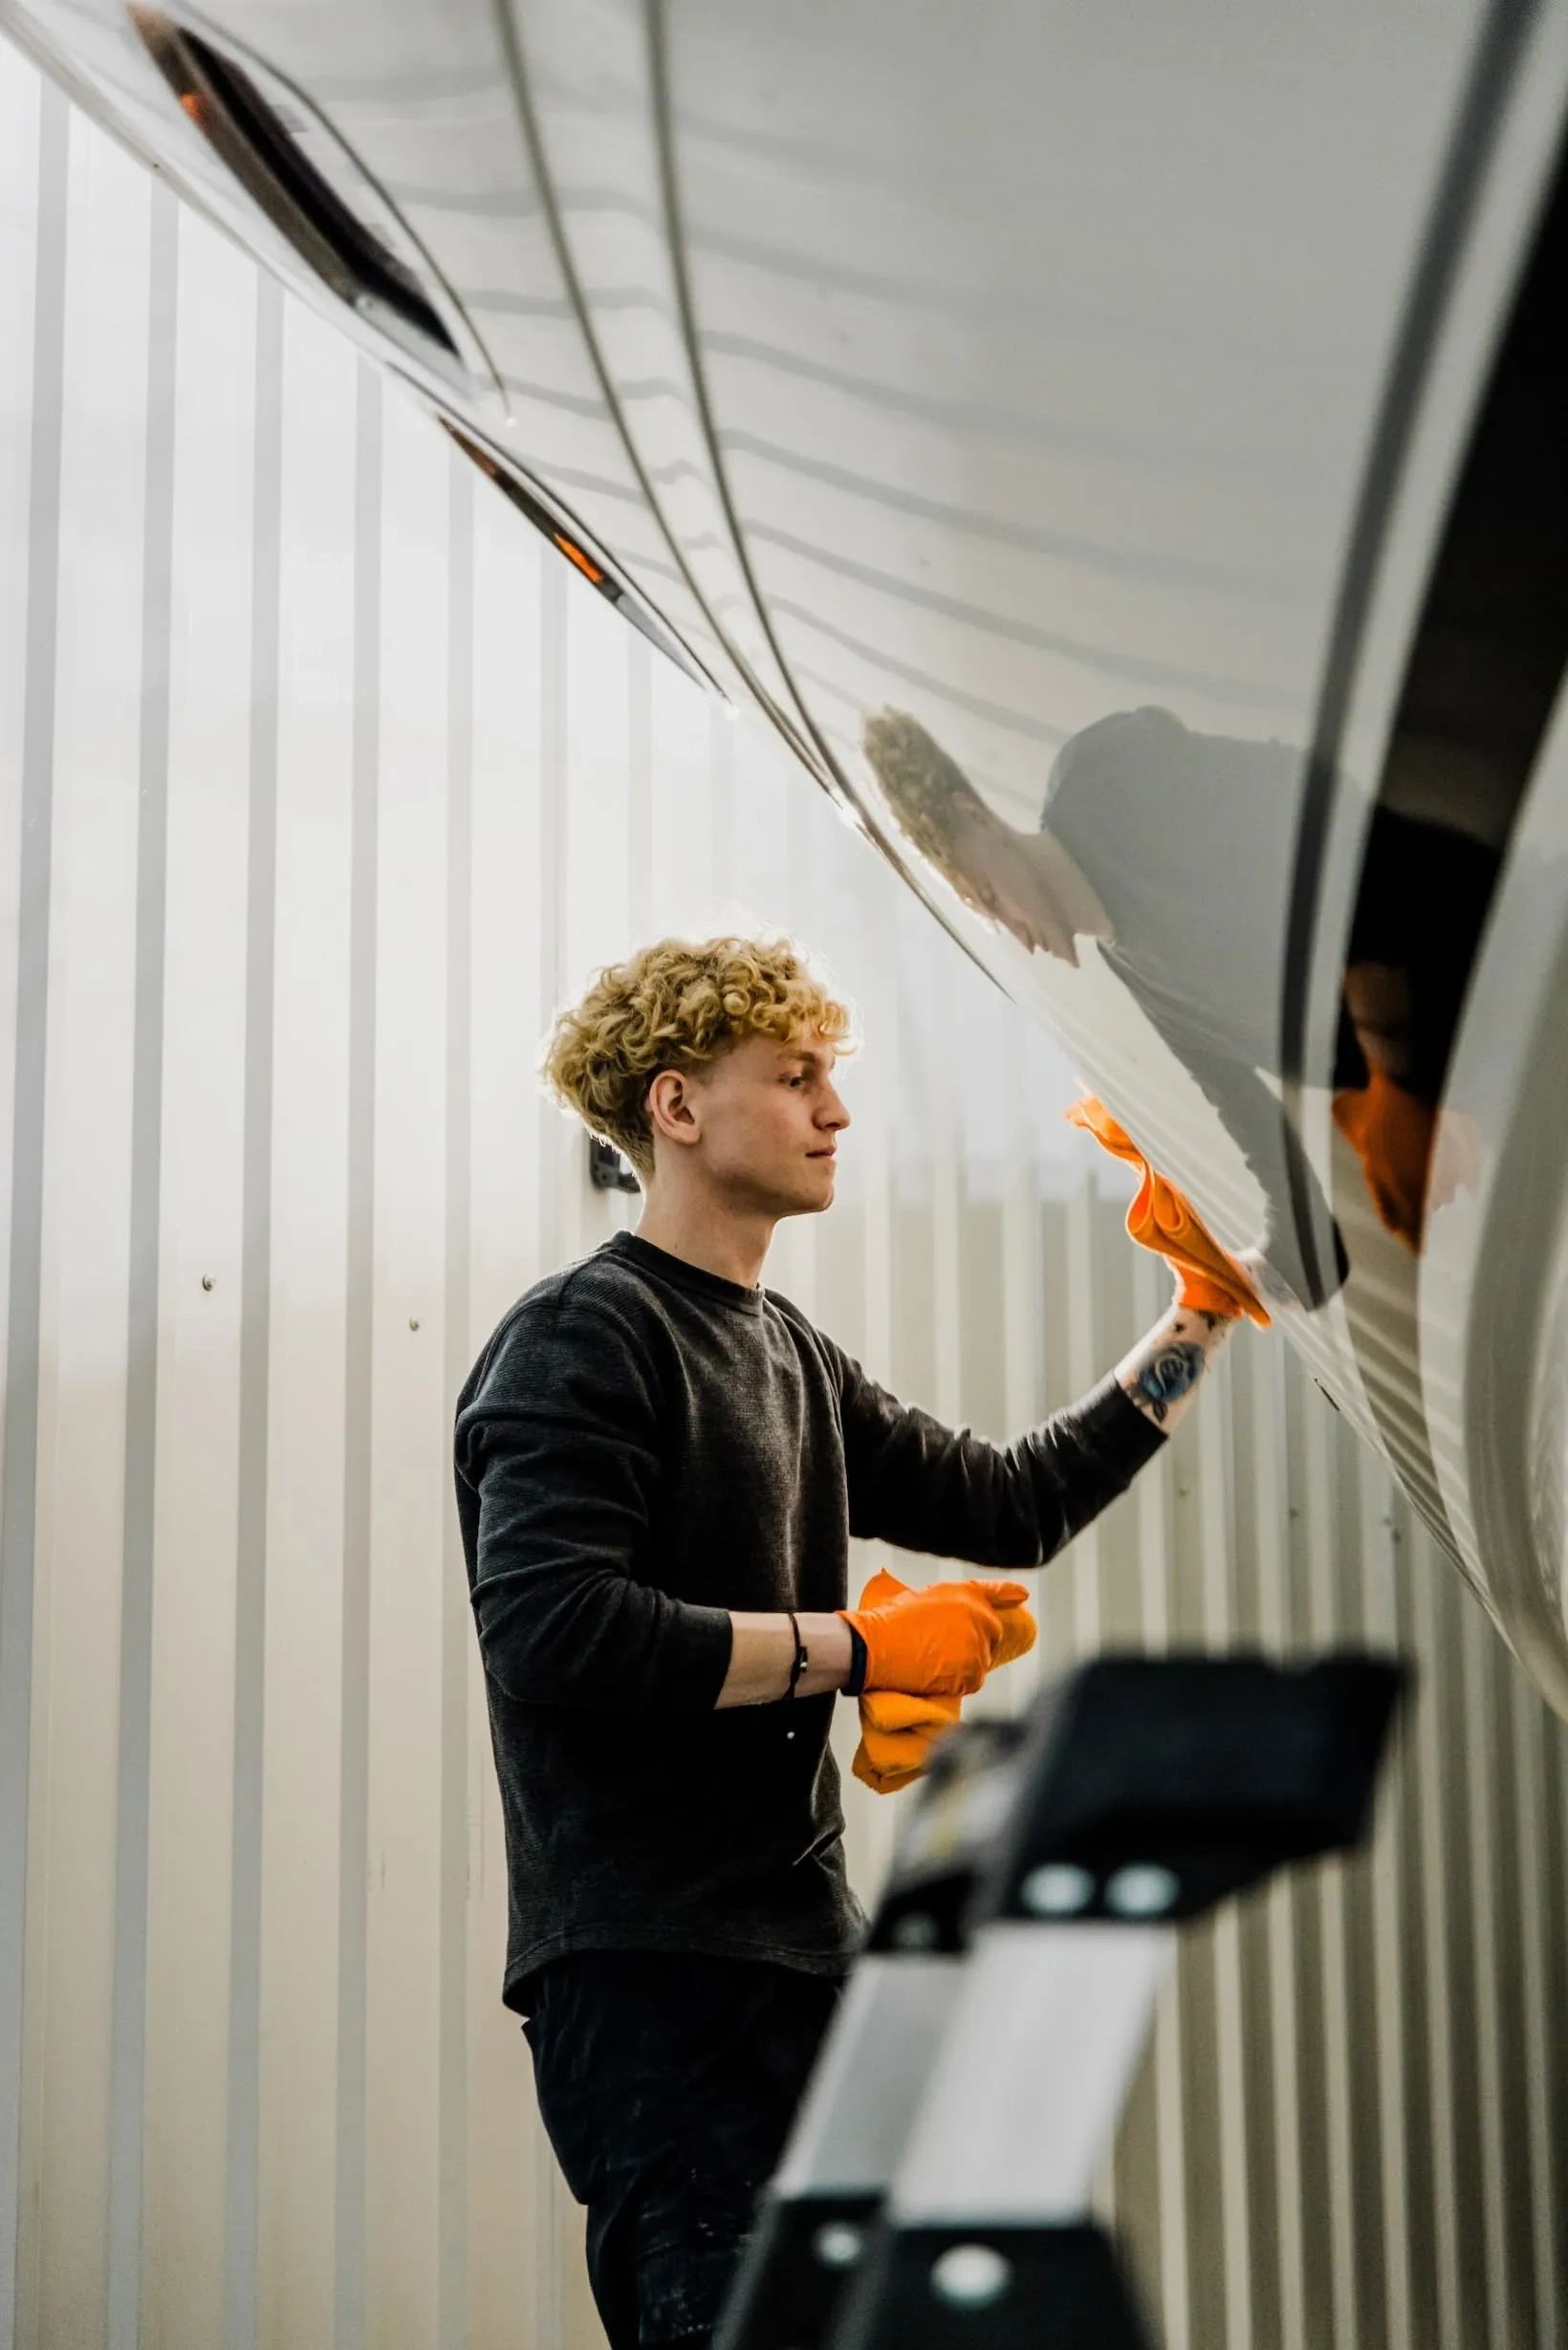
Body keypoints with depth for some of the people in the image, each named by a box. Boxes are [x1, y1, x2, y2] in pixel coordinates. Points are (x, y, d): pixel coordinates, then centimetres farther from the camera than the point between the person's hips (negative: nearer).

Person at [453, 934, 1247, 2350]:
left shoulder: (787, 1354, 19)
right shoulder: (582, 1338, -8)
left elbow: (1014, 1504, 23)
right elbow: (551, 1628, -22)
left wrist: (1203, 1320, 19)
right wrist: (856, 1646, -15)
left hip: (802, 1958, 9)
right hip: (649, 1975, -9)